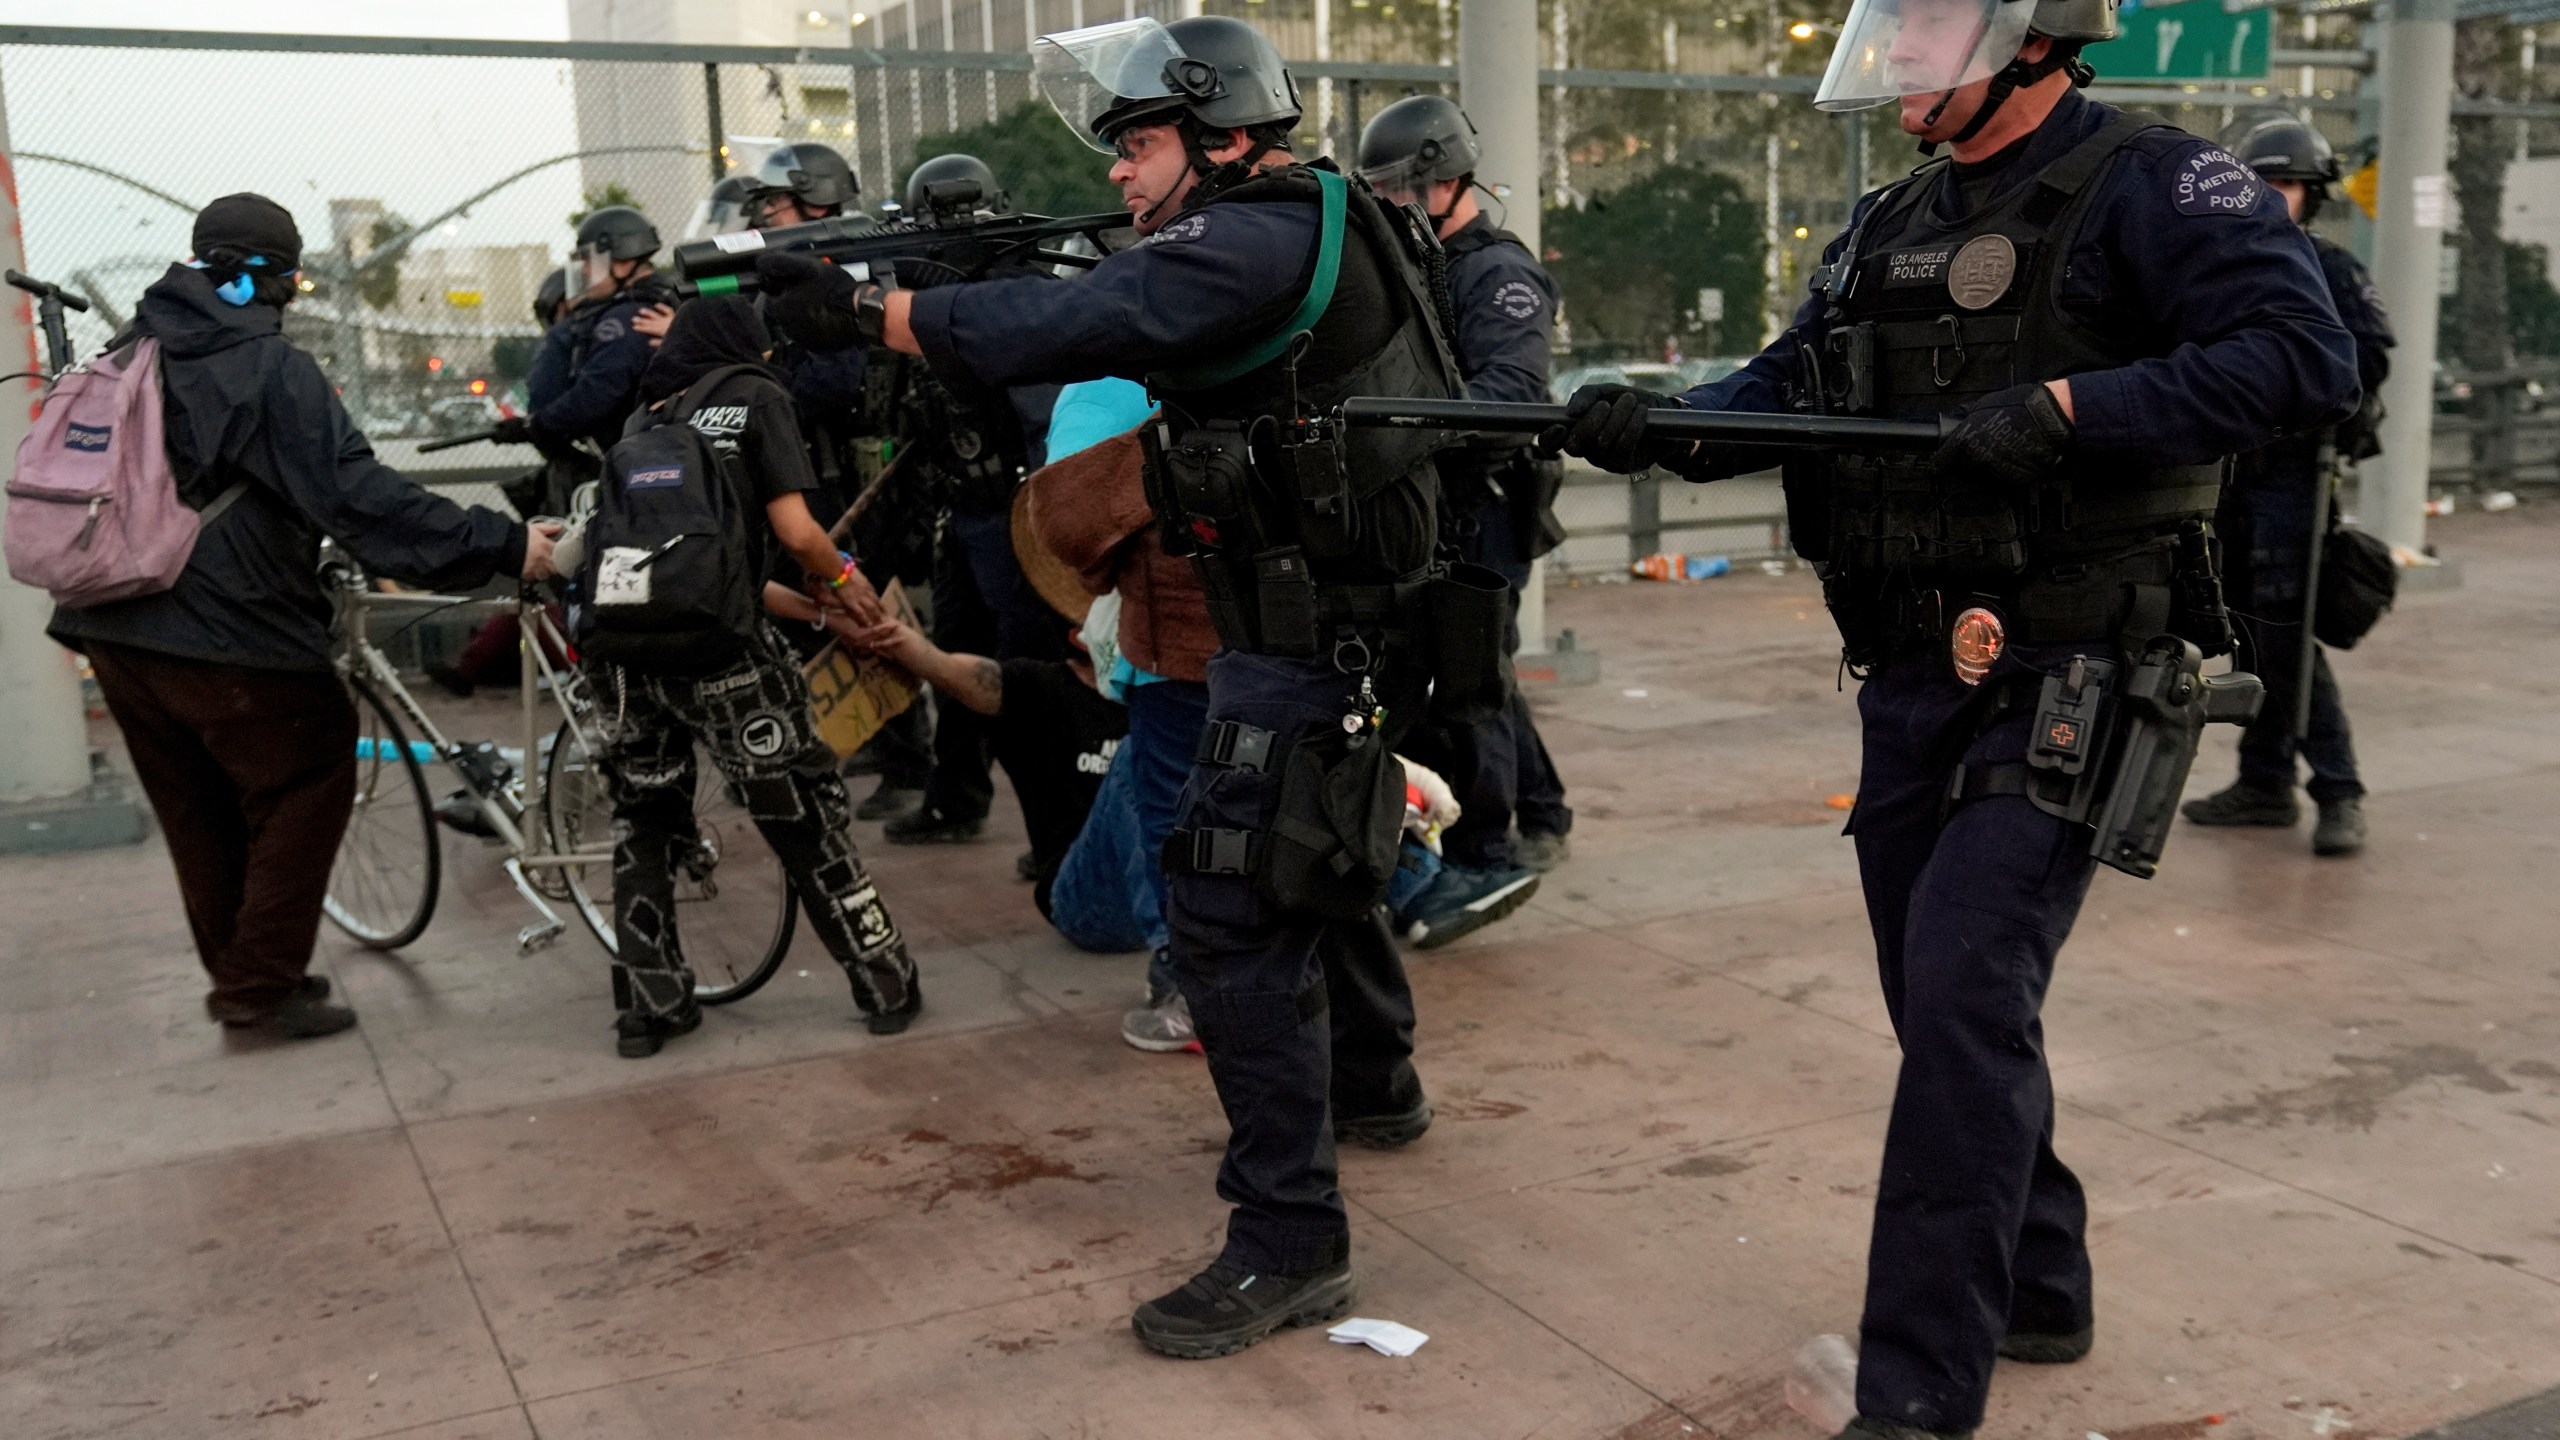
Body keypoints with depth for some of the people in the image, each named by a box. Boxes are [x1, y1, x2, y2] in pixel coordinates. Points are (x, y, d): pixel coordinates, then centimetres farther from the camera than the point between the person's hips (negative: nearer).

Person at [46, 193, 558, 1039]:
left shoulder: (128, 354, 13)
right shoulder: (270, 370, -13)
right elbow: (360, 498, -22)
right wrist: (501, 547, -22)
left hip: (112, 630, 8)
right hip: (226, 633, -8)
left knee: (201, 811, 18)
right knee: (308, 786, 6)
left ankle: (238, 977, 28)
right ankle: (261, 986, 6)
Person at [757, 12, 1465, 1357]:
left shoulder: (1262, 236, -18)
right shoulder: (1298, 229, 14)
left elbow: (1073, 325, -28)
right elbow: (1099, 323, 12)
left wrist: (861, 310, -23)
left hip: (1311, 639, -11)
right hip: (1328, 626, 11)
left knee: (1231, 909, -10)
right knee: (1314, 858, 26)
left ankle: (1289, 1241, -4)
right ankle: (1370, 1084, 48)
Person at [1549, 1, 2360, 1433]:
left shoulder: (2147, 184, -9)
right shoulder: (1891, 225, 14)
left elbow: (2306, 353, -19)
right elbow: (1779, 390, 12)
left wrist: (2065, 409, -26)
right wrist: (1655, 424, -8)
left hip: (2058, 685, -8)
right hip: (1911, 684, 8)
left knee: (1965, 1002, -14)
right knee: (1945, 1005, 14)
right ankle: (2037, 1289, 33)